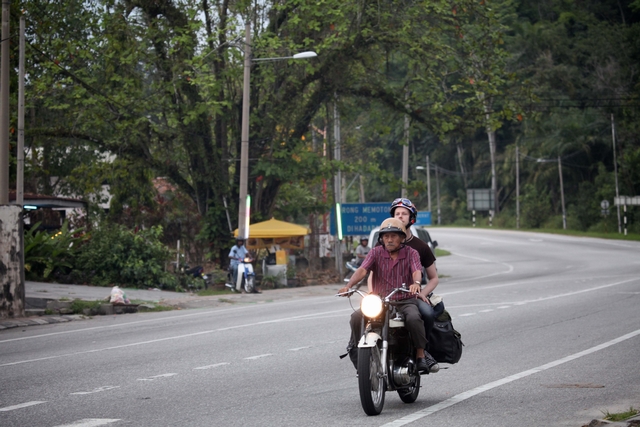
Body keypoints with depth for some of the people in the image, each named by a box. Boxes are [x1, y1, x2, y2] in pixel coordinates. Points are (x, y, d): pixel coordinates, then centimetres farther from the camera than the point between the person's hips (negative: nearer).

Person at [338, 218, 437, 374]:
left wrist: (416, 283, -41)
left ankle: (421, 354, -16)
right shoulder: (376, 252, 5)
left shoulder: (411, 253, 3)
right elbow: (362, 270, -10)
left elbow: (417, 271, -16)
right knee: (357, 317, -23)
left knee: (413, 318, -34)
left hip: (405, 301, -2)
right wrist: (348, 286, -29)